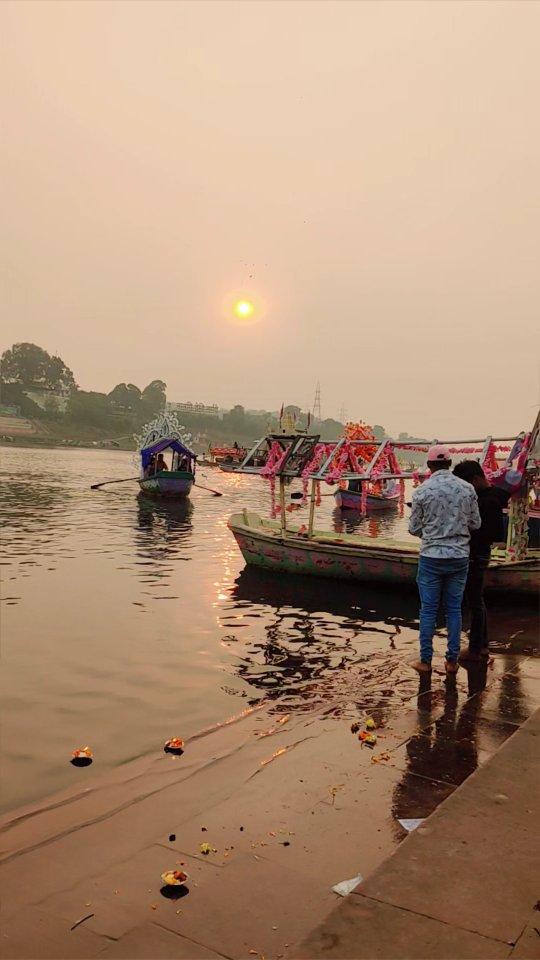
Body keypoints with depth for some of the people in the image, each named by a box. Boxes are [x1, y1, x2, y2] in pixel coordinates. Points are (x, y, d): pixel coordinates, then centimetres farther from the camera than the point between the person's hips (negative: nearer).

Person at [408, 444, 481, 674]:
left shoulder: (422, 491, -9)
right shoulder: (467, 489, -4)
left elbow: (414, 529, -2)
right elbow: (475, 524, 4)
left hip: (431, 557, -2)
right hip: (459, 556, 2)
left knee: (428, 610, 7)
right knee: (454, 609, 12)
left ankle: (425, 661, 14)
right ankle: (452, 661, 18)